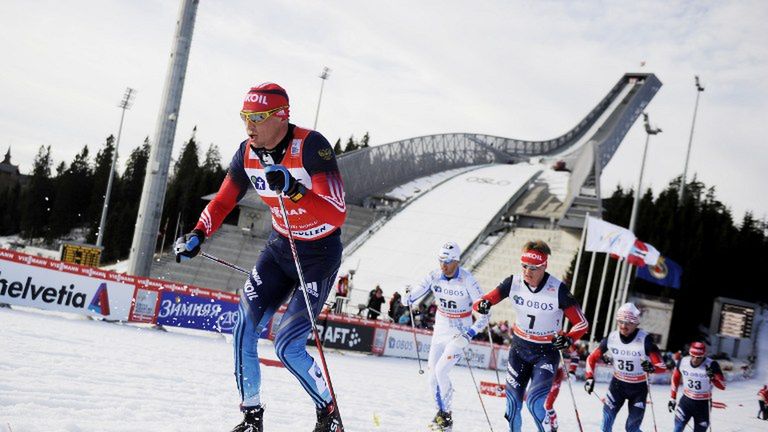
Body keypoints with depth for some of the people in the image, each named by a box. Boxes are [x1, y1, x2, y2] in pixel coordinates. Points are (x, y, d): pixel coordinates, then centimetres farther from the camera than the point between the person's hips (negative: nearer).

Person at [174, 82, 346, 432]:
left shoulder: (311, 147, -25)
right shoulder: (248, 153, -7)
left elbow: (337, 215, -31)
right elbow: (223, 201, 8)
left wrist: (294, 190, -45)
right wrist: (198, 235, -7)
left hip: (320, 254, -6)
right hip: (280, 247, 6)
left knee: (287, 346, -12)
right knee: (245, 329, -7)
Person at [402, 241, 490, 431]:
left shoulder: (467, 280, -22)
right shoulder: (434, 276, -10)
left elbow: (484, 314, -21)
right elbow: (411, 297, -9)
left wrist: (469, 335, -31)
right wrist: (407, 298, -33)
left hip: (460, 332, -5)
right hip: (440, 329, 5)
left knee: (441, 371, -17)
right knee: (431, 373, 3)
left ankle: (446, 415, 1)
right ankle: (441, 412, 23)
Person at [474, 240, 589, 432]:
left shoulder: (558, 290, -20)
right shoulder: (514, 282, -11)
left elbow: (582, 323, -13)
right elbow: (486, 300, -8)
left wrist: (568, 339, -32)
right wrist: (482, 305, -33)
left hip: (546, 352, -4)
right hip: (519, 347, 4)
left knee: (535, 402, -18)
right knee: (513, 401, 7)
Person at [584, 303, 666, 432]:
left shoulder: (645, 340, -22)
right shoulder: (611, 338, -13)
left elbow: (662, 366, -20)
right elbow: (592, 358, 0)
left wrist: (652, 368, -42)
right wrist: (590, 377, -13)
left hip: (639, 388, -3)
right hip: (617, 384, 3)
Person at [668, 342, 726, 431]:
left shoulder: (711, 365, -20)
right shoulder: (683, 362, -10)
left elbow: (722, 386, -20)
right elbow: (675, 379, 8)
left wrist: (713, 377, -40)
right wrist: (672, 398, 12)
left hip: (703, 404, -2)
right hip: (686, 401, 2)